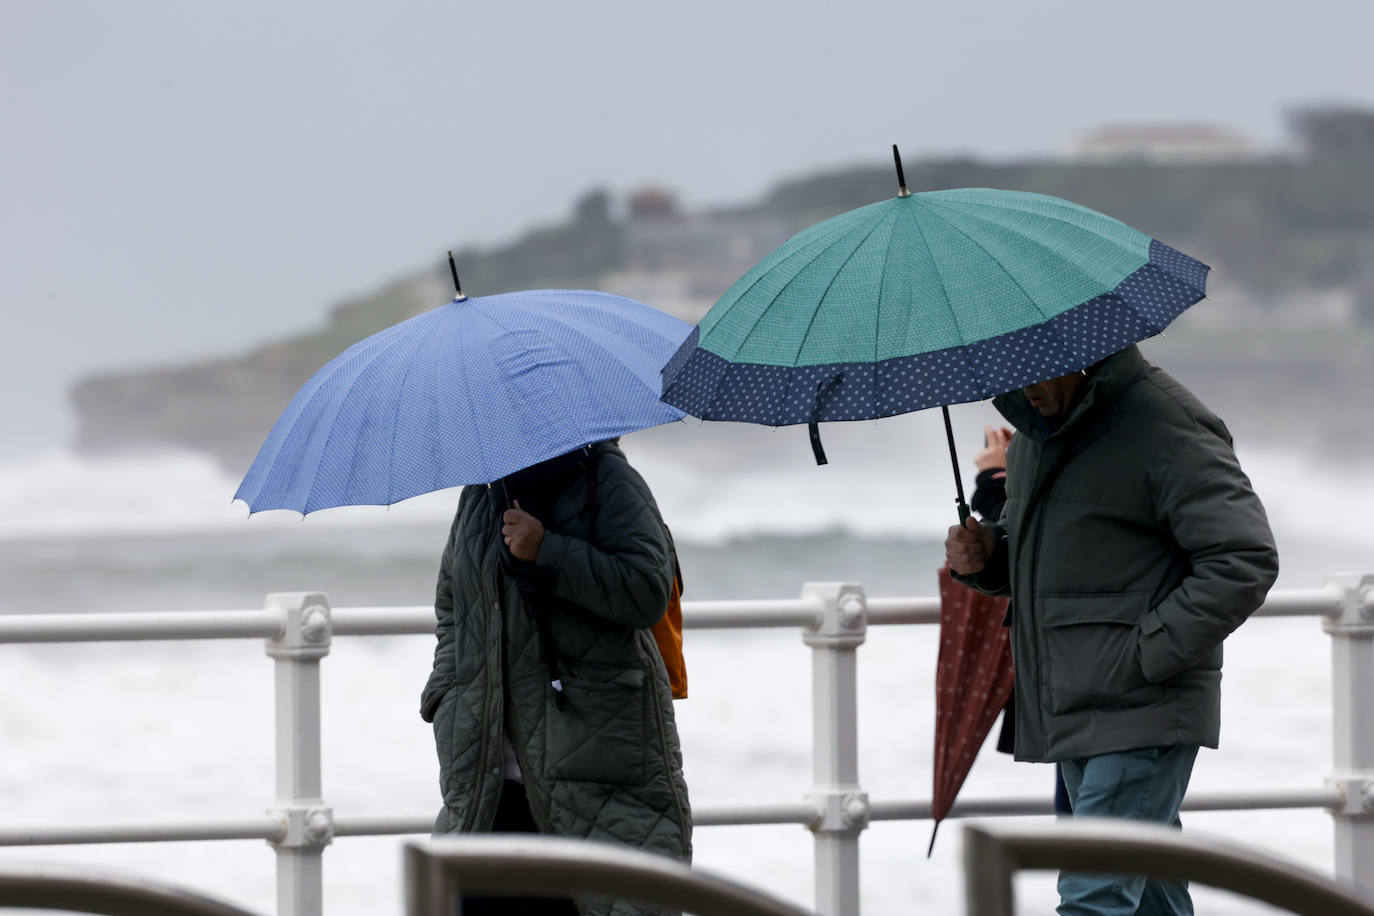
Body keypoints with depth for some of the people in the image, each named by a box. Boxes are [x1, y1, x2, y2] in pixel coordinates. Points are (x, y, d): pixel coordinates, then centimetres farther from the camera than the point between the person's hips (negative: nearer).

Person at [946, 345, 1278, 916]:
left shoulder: (1165, 428, -13)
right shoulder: (1037, 430, 15)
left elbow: (1245, 561, -19)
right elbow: (1030, 549, 29)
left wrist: (1146, 655, -20)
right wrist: (983, 555, 5)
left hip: (1142, 715, -9)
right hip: (1072, 713, 9)